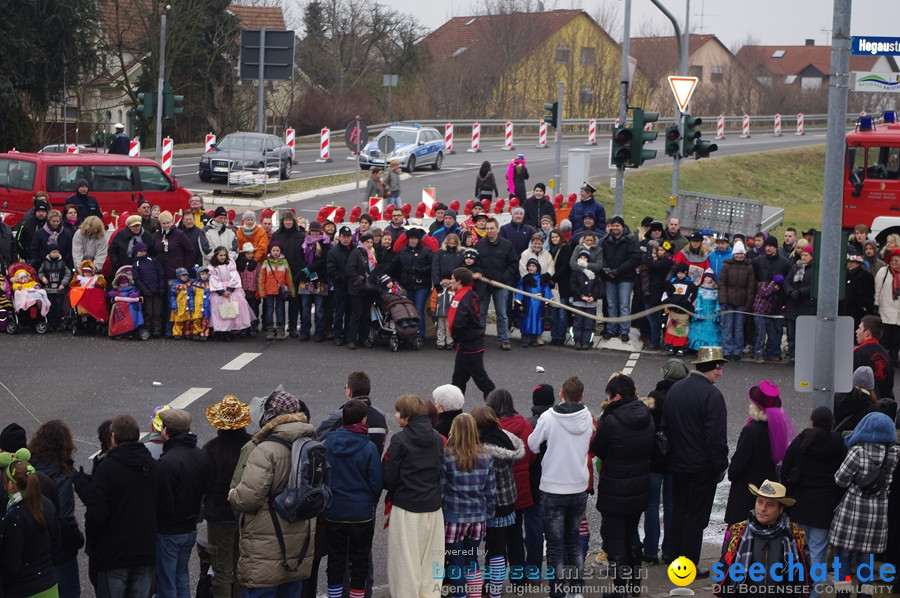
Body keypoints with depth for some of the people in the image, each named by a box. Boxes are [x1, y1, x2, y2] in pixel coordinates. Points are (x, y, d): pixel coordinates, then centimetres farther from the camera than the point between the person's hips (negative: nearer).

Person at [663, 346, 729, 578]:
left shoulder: (674, 390, 6)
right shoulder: (712, 394, -18)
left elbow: (665, 426, 13)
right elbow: (717, 436, -20)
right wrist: (720, 466, -11)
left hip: (677, 463, 7)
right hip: (702, 467, -7)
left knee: (679, 511, 16)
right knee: (696, 515, 1)